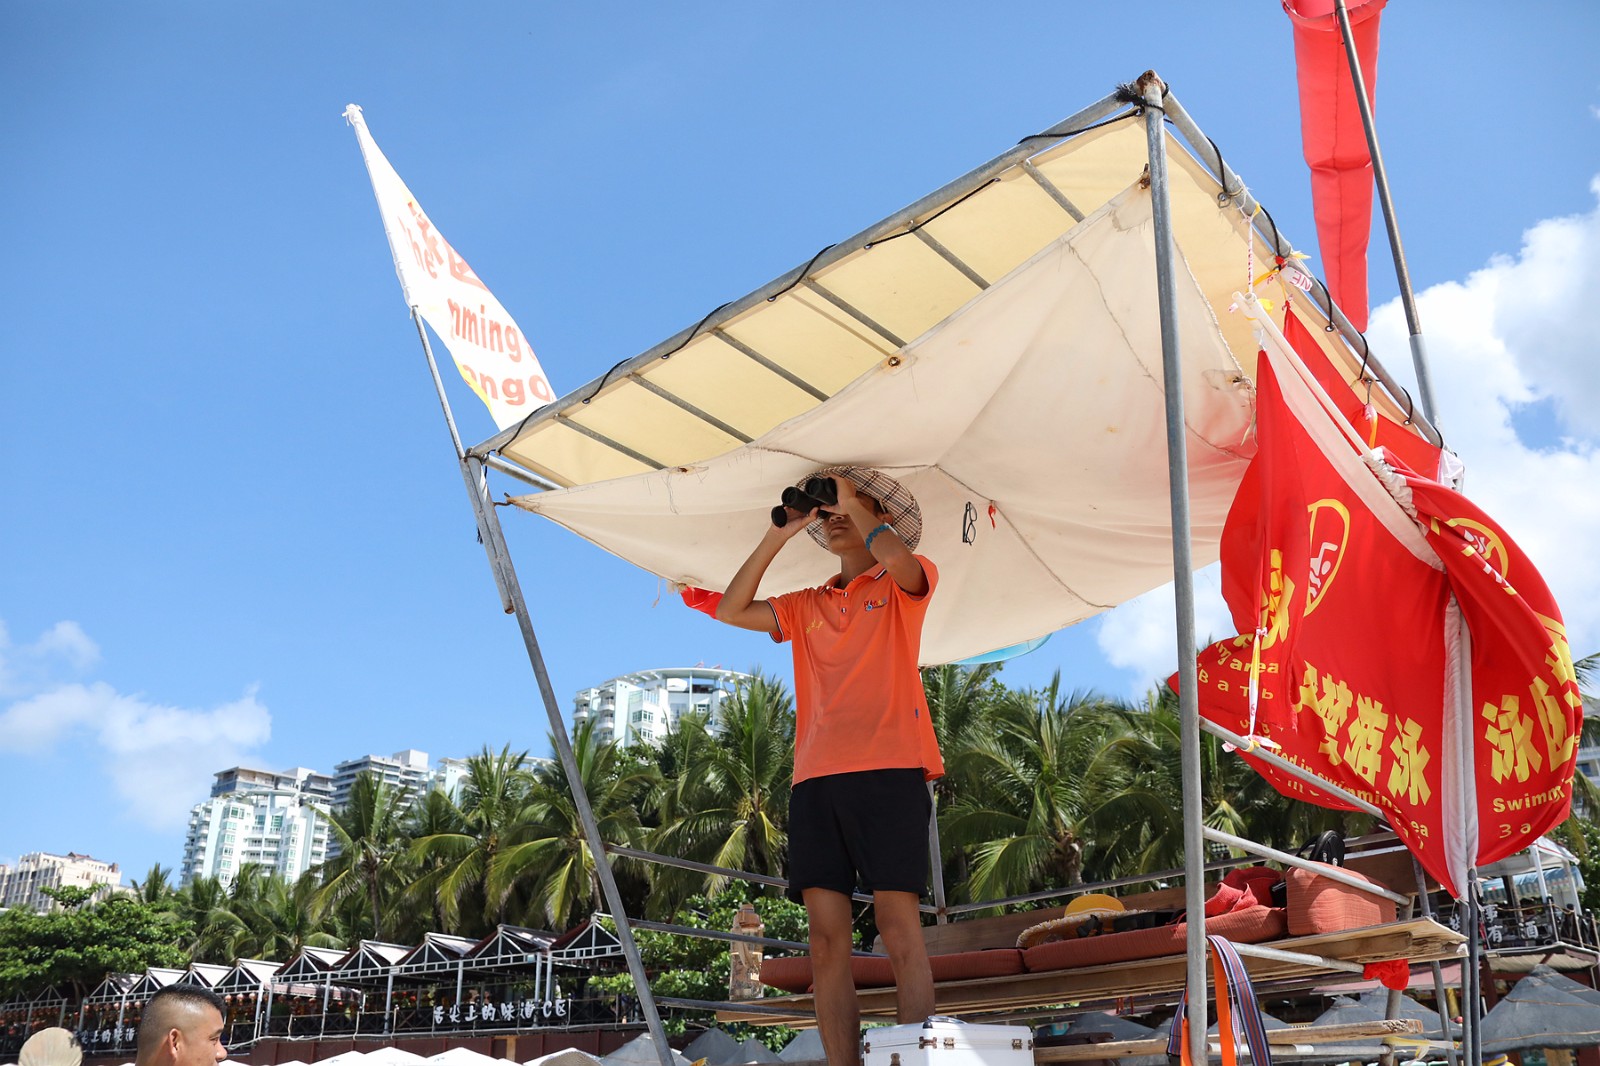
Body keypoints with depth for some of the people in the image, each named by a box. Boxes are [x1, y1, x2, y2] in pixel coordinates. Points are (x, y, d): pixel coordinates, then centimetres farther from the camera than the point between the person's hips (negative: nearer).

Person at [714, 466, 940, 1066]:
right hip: (816, 777, 5)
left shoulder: (904, 586, 12)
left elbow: (897, 561, -12)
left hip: (888, 769, -4)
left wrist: (853, 502, 3)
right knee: (826, 934, -3)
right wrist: (779, 534, 13)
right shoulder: (807, 606, 25)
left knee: (898, 924, -11)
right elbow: (732, 610, 15)